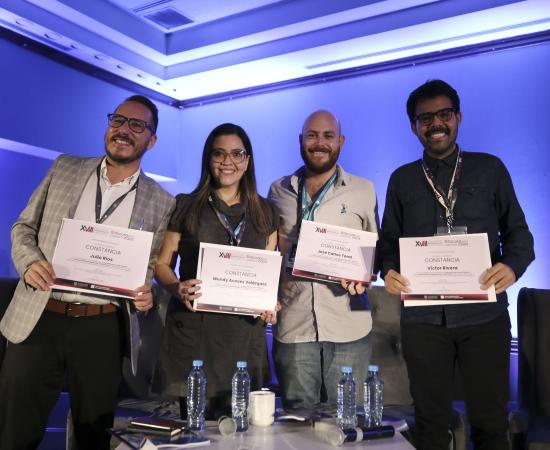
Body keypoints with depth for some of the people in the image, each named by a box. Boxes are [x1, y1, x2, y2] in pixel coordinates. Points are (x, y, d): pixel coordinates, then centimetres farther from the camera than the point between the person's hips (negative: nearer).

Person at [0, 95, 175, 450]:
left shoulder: (161, 203, 2)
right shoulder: (65, 169, 8)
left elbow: (154, 268, 8)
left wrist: (146, 295, -14)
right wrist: (30, 262, -9)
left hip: (102, 329, -1)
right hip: (38, 319, 1)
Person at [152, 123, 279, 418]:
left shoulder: (264, 212, 11)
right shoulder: (185, 207, 4)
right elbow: (162, 264, 5)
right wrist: (178, 288, -15)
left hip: (245, 332, 2)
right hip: (193, 330, -2)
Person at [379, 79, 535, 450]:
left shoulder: (490, 169, 7)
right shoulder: (402, 180, 10)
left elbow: (517, 230, 7)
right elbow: (389, 240, 11)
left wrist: (513, 265, -13)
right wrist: (389, 271, -9)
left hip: (484, 314, 0)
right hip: (423, 317, 1)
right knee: (431, 419, 11)